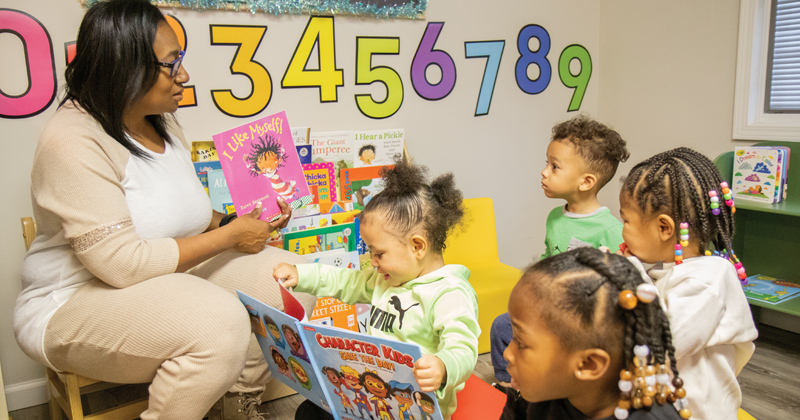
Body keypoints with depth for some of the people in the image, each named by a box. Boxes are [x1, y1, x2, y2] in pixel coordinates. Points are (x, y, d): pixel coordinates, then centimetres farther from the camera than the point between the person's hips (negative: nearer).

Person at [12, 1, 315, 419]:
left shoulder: (162, 125, 7)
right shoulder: (73, 141, -21)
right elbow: (123, 263, -28)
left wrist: (236, 219, -2)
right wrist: (229, 236, -20)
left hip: (169, 275, 9)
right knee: (218, 321, -35)